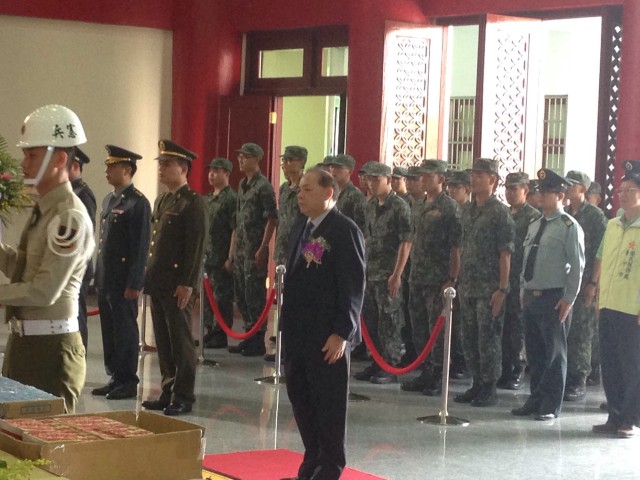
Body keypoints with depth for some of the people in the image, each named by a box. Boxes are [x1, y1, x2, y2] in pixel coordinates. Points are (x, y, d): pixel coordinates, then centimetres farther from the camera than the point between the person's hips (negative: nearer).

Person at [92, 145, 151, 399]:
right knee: (109, 329, 11)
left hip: (124, 281, -8)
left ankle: (128, 382, 6)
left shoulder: (138, 203, -12)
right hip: (105, 279, 8)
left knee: (125, 330, -1)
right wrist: (98, 274, 16)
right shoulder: (109, 199, 15)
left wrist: (134, 283, -18)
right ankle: (115, 378, 19)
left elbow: (141, 246, -15)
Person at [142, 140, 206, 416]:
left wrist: (186, 284, -19)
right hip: (158, 283, 8)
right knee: (163, 341, 11)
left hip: (178, 286, -8)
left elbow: (196, 247, -15)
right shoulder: (161, 201, 17)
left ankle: (184, 397, 4)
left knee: (181, 341, -2)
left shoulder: (192, 203, -10)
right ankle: (168, 393, 18)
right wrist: (149, 278, 15)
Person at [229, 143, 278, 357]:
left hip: (255, 250, -8)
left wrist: (262, 249, -18)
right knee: (241, 293, 12)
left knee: (254, 294, -5)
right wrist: (234, 247, 15)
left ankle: (258, 341, 1)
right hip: (240, 248, 8)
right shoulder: (242, 185, 14)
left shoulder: (263, 186, -11)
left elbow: (272, 219, -14)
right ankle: (248, 337, 20)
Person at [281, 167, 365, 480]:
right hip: (298, 331, 8)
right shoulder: (301, 226, 13)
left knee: (329, 401, 3)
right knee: (299, 396, 14)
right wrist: (287, 322, 14)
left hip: (328, 334, -8)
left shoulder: (345, 230, -12)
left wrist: (342, 333, -19)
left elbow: (353, 286, -15)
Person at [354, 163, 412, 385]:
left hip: (388, 274, -7)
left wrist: (397, 275, -17)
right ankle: (376, 363, 19)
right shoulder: (370, 207, 12)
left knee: (389, 322, -2)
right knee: (371, 320, 10)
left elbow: (406, 243, -13)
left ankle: (390, 367, 4)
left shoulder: (399, 207, -10)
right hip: (369, 273, 7)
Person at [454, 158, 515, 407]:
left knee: (488, 339, -2)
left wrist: (502, 289, -16)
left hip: (489, 289, -7)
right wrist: (458, 280, 12)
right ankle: (477, 384, 21)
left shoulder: (500, 213, -9)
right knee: (469, 339, 11)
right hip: (468, 286, 7)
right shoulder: (467, 210, 12)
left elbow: (505, 253, -12)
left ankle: (489, 388, 6)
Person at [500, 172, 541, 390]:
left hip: (521, 281, -6)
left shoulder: (533, 217, -5)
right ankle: (506, 370, 13)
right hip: (501, 278, 6)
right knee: (503, 326, 6)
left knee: (518, 326, -1)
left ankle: (518, 371, 6)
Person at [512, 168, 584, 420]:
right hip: (531, 296, 7)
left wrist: (568, 299, -14)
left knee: (554, 352, 1)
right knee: (534, 351, 13)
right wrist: (523, 290, 14)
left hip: (554, 298, -7)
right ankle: (536, 399, 23)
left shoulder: (569, 227, -8)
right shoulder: (534, 226, 14)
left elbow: (577, 266, -11)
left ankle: (550, 406, 8)